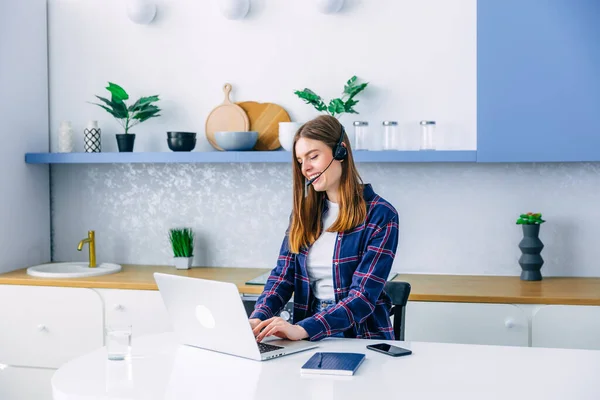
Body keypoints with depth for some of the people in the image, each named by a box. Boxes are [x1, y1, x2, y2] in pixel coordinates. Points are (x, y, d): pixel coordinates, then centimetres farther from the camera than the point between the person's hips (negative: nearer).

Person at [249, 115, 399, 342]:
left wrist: (302, 329, -27)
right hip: (311, 338, 5)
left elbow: (363, 297, -15)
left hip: (361, 338, -5)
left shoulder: (380, 216, -9)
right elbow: (283, 276, 4)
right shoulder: (304, 212, 8)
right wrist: (258, 318, -15)